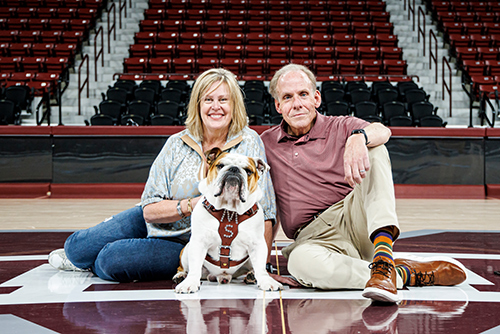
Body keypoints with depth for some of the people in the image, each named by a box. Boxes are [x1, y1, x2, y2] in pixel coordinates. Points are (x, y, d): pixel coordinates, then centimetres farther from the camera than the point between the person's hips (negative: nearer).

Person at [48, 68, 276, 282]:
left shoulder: (250, 144, -16)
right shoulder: (177, 144, -9)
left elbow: (264, 213, -15)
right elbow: (149, 210, -12)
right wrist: (192, 205, -27)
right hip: (158, 223, 3)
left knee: (110, 261, -20)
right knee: (76, 248, 2)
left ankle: (91, 265, 17)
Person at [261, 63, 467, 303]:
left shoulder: (340, 127, 9)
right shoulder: (266, 144, 14)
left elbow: (382, 131, -15)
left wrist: (358, 138, -38)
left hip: (357, 221, 1)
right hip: (313, 236, 0)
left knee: (373, 150, -23)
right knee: (300, 261, -38)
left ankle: (383, 258, -41)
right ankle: (408, 273, -27)